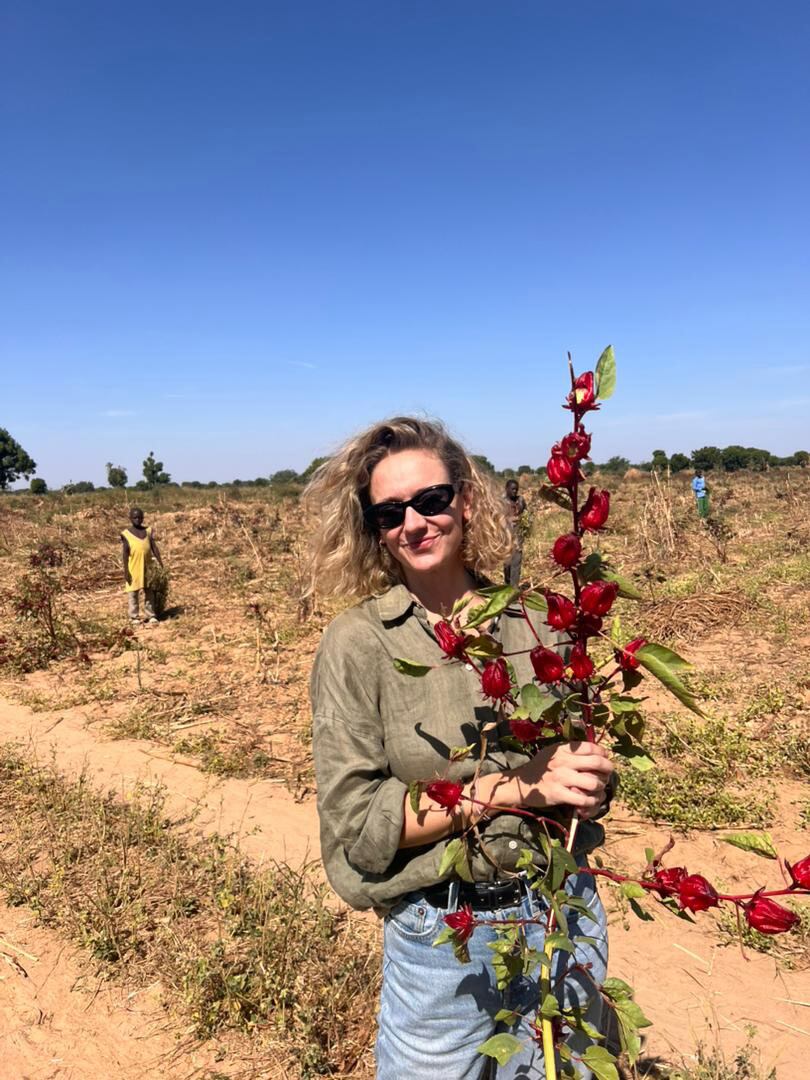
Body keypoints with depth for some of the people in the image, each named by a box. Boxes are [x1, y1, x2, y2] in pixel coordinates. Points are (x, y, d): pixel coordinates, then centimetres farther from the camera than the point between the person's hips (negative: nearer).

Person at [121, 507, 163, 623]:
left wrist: (161, 564, -2)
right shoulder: (126, 534, -5)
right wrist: (125, 571, -10)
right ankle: (133, 617, 12)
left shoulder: (148, 530, 4)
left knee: (149, 592, 8)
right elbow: (124, 553, -6)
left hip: (147, 567, 3)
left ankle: (150, 615, 14)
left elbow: (154, 547, 3)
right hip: (133, 567, -3)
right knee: (133, 592, 5)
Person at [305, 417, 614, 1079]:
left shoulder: (531, 625, -4)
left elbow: (592, 773, 6)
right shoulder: (357, 643, -13)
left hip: (565, 914, 3)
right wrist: (514, 785, -22)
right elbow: (356, 824, -15)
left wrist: (587, 783, -17)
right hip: (441, 936, -2)